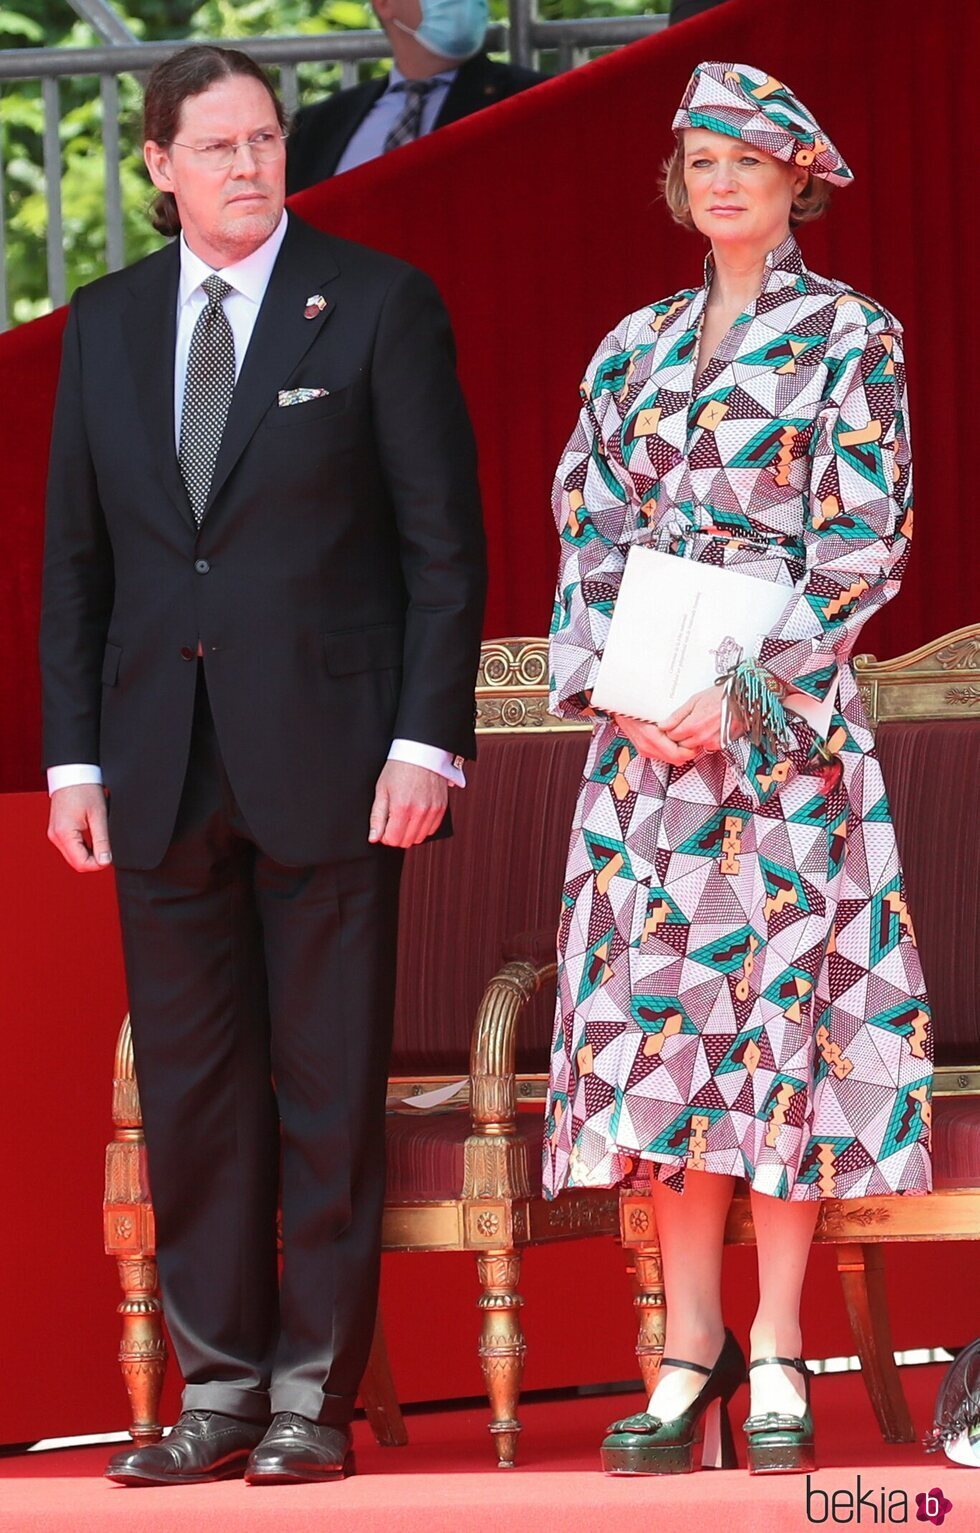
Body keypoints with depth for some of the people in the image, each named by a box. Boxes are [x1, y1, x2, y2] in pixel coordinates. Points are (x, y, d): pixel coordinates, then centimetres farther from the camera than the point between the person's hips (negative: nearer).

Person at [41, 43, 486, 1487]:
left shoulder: (379, 305, -1)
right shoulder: (106, 326, 11)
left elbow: (445, 541, -2)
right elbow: (73, 558, 13)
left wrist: (428, 738, -10)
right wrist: (71, 756, 5)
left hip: (326, 758, -4)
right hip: (163, 768, 4)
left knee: (329, 1089, 0)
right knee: (190, 1091, 5)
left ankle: (316, 1394, 7)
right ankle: (219, 1389, 12)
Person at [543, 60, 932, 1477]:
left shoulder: (849, 339, 2)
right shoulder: (636, 350, 15)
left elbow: (862, 547, -6)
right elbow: (589, 534, 12)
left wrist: (744, 695, -14)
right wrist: (610, 682, -4)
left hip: (784, 716, -4)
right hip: (646, 724, 4)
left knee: (780, 997, -7)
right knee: (658, 1007, -2)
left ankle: (777, 1353, -3)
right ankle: (690, 1348, 1)